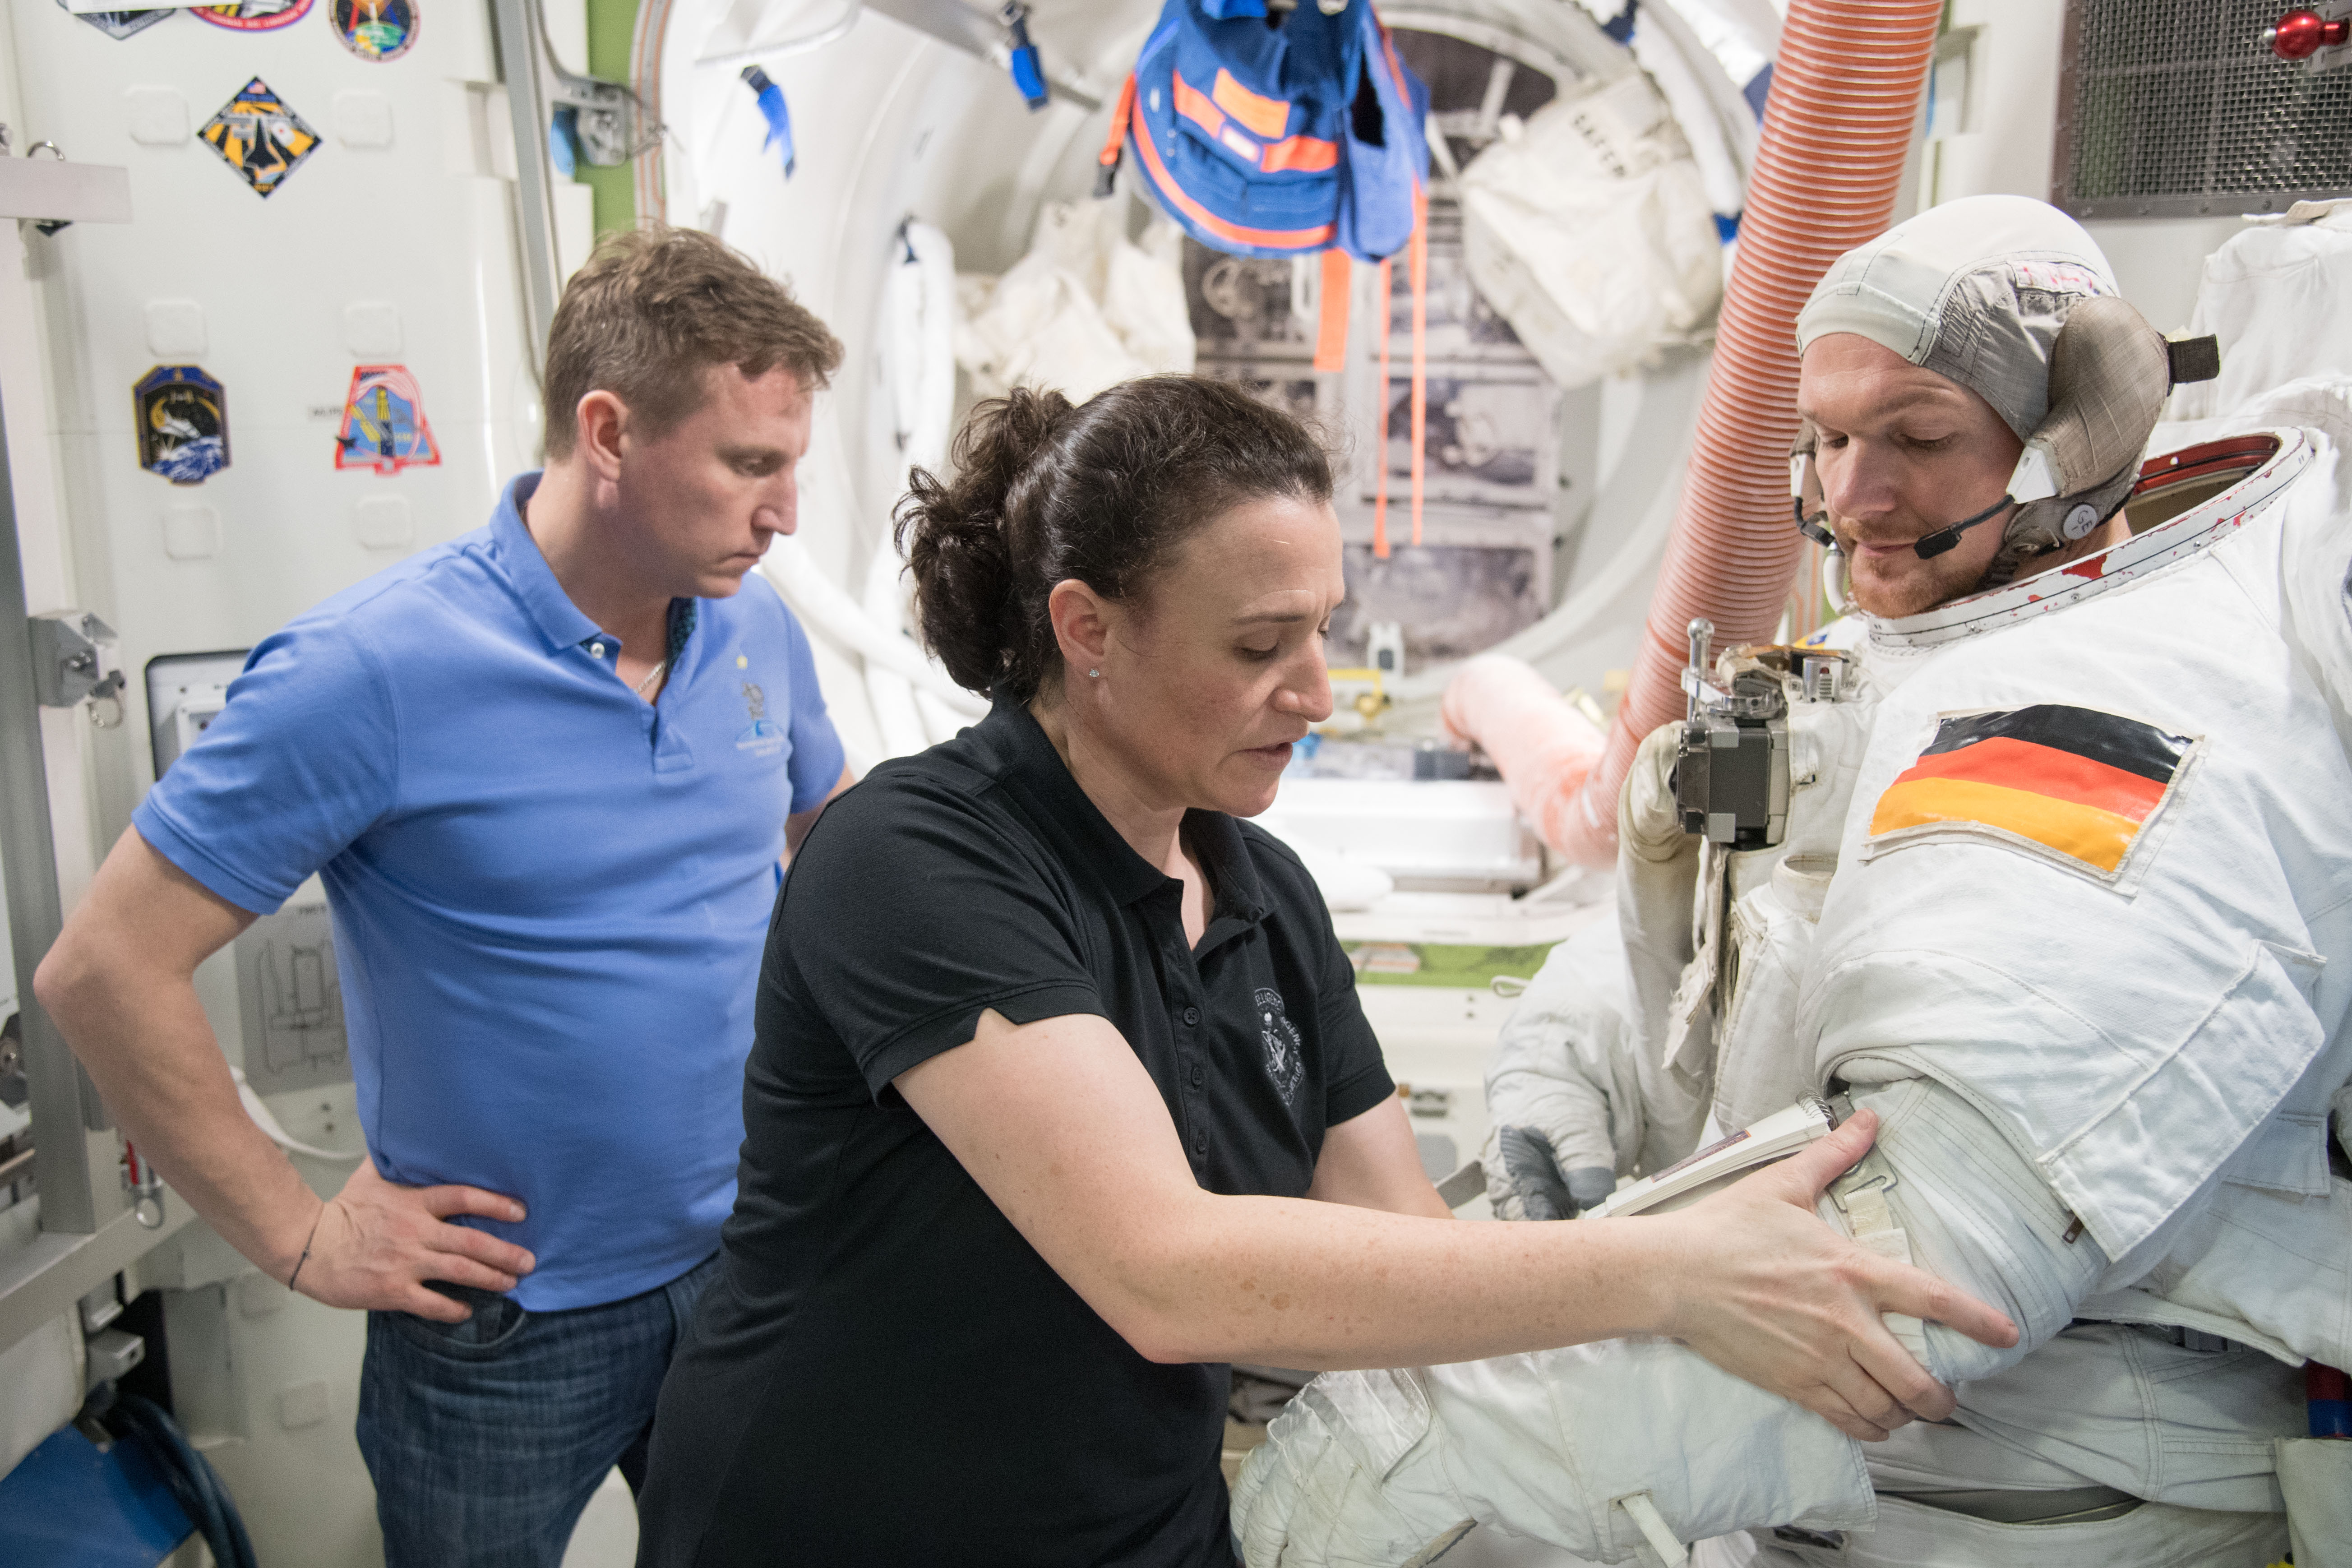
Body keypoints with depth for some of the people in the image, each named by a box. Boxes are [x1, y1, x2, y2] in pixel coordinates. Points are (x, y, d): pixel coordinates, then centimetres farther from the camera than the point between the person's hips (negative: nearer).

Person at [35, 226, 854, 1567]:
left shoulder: (756, 630, -4)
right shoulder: (375, 672, -22)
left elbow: (832, 832, 15)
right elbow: (108, 969, -16)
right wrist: (300, 1237, -13)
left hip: (750, 1263, 5)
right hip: (509, 1322, -4)